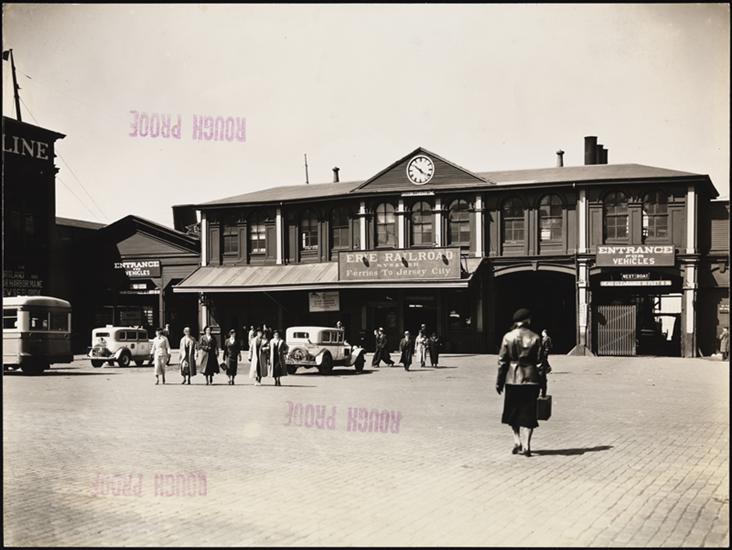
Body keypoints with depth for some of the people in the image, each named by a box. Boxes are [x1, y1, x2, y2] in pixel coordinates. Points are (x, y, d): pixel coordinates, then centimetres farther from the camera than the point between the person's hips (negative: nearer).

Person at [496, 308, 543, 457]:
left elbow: (502, 360, -3)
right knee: (528, 413, 5)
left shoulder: (508, 336, -4)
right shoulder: (535, 337, -4)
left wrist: (499, 381, 3)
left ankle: (517, 441, 9)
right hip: (531, 378, 0)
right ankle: (526, 446, 1)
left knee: (513, 412, 16)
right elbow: (539, 359, -3)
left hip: (512, 378, 0)